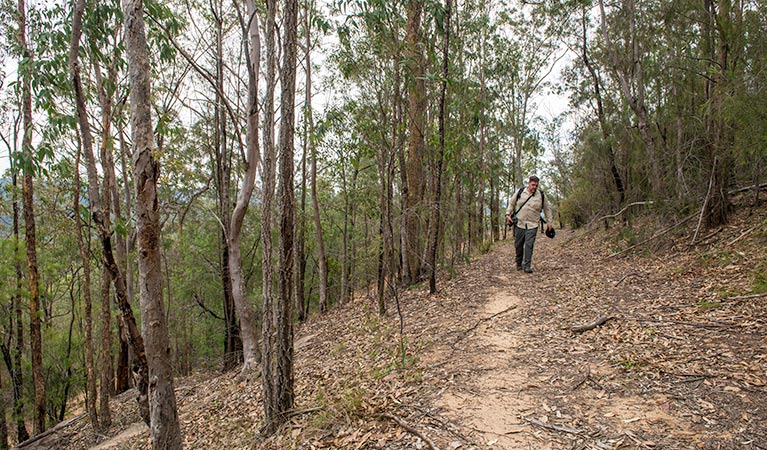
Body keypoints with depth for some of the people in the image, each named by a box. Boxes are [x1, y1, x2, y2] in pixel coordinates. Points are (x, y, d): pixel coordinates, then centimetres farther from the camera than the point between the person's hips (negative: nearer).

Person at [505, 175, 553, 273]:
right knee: (518, 245, 8)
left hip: (532, 225, -1)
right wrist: (508, 214, 2)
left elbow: (547, 209, 13)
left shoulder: (541, 195, 2)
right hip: (519, 224, 1)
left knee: (529, 245, -9)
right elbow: (511, 204, 13)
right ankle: (519, 264, 26)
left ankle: (527, 266, -5)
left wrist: (549, 222, 12)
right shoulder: (519, 192, 0)